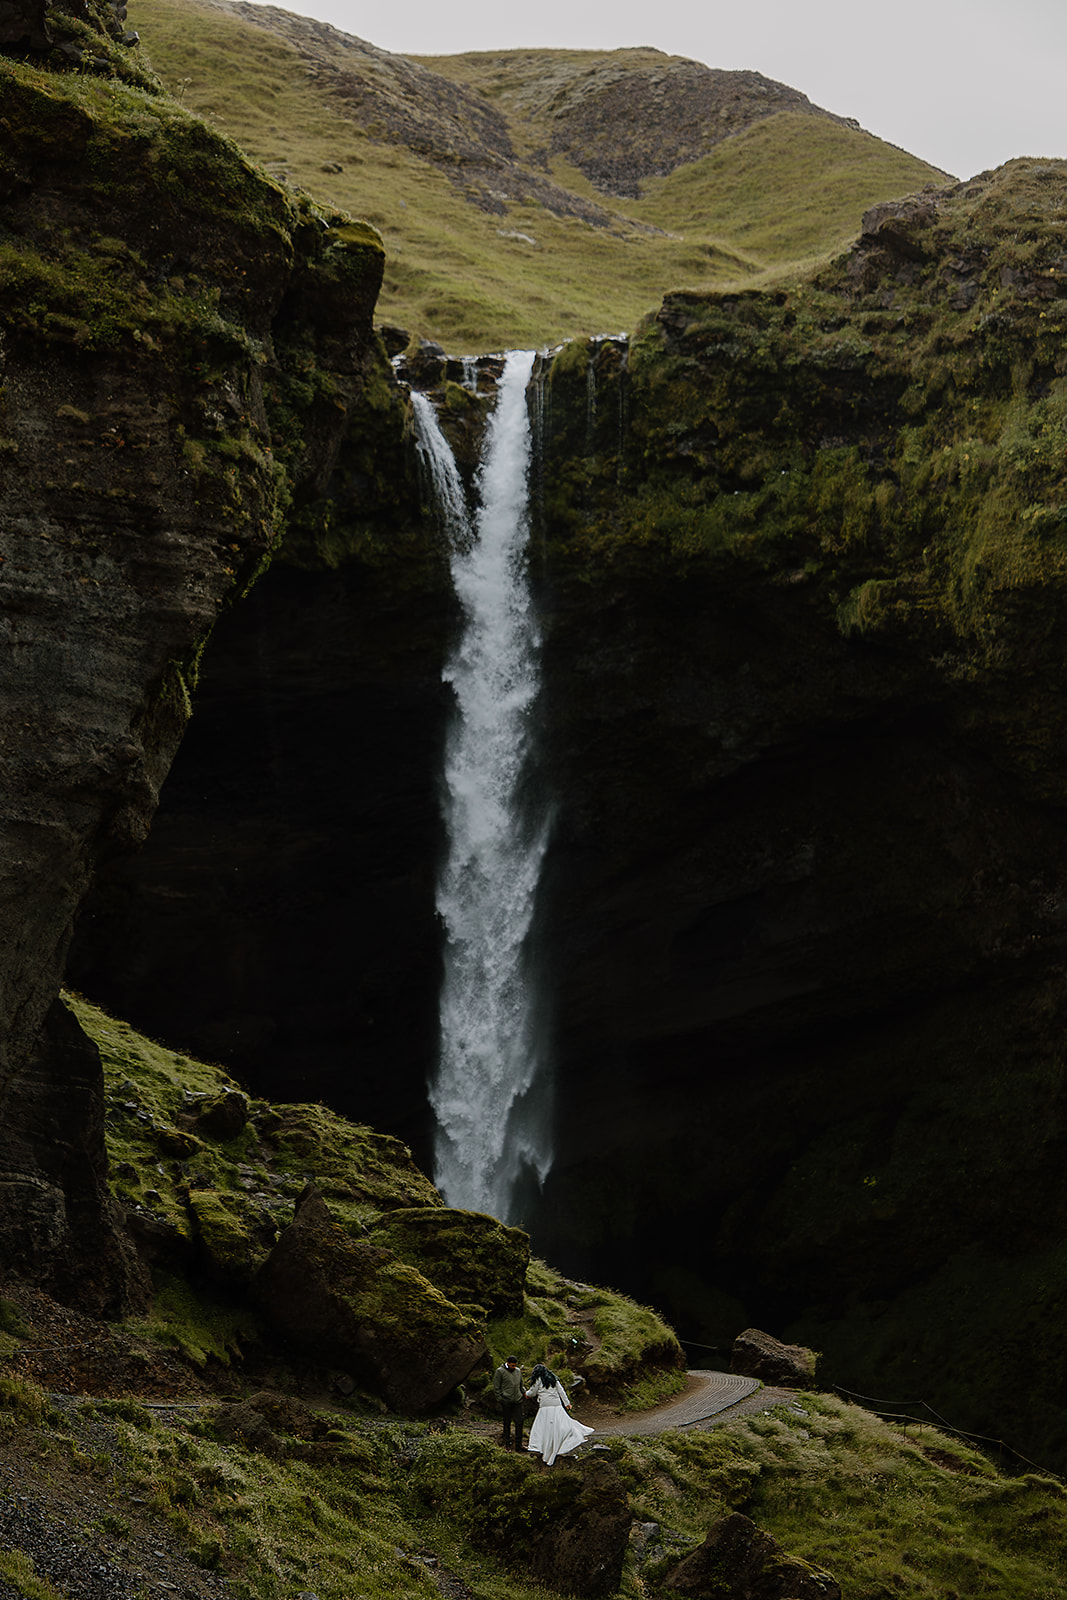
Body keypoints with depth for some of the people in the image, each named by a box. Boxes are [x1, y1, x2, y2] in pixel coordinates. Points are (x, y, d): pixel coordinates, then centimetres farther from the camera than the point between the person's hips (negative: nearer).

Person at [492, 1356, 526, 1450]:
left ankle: (518, 1444, 6)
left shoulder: (518, 1371, 12)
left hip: (517, 1401, 4)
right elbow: (496, 1388, -3)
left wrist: (521, 1394, 13)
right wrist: (501, 1399, -8)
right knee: (507, 1423, 4)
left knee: (519, 1422, -2)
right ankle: (507, 1444, 15)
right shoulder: (500, 1371, -4)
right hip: (506, 1402, -4)